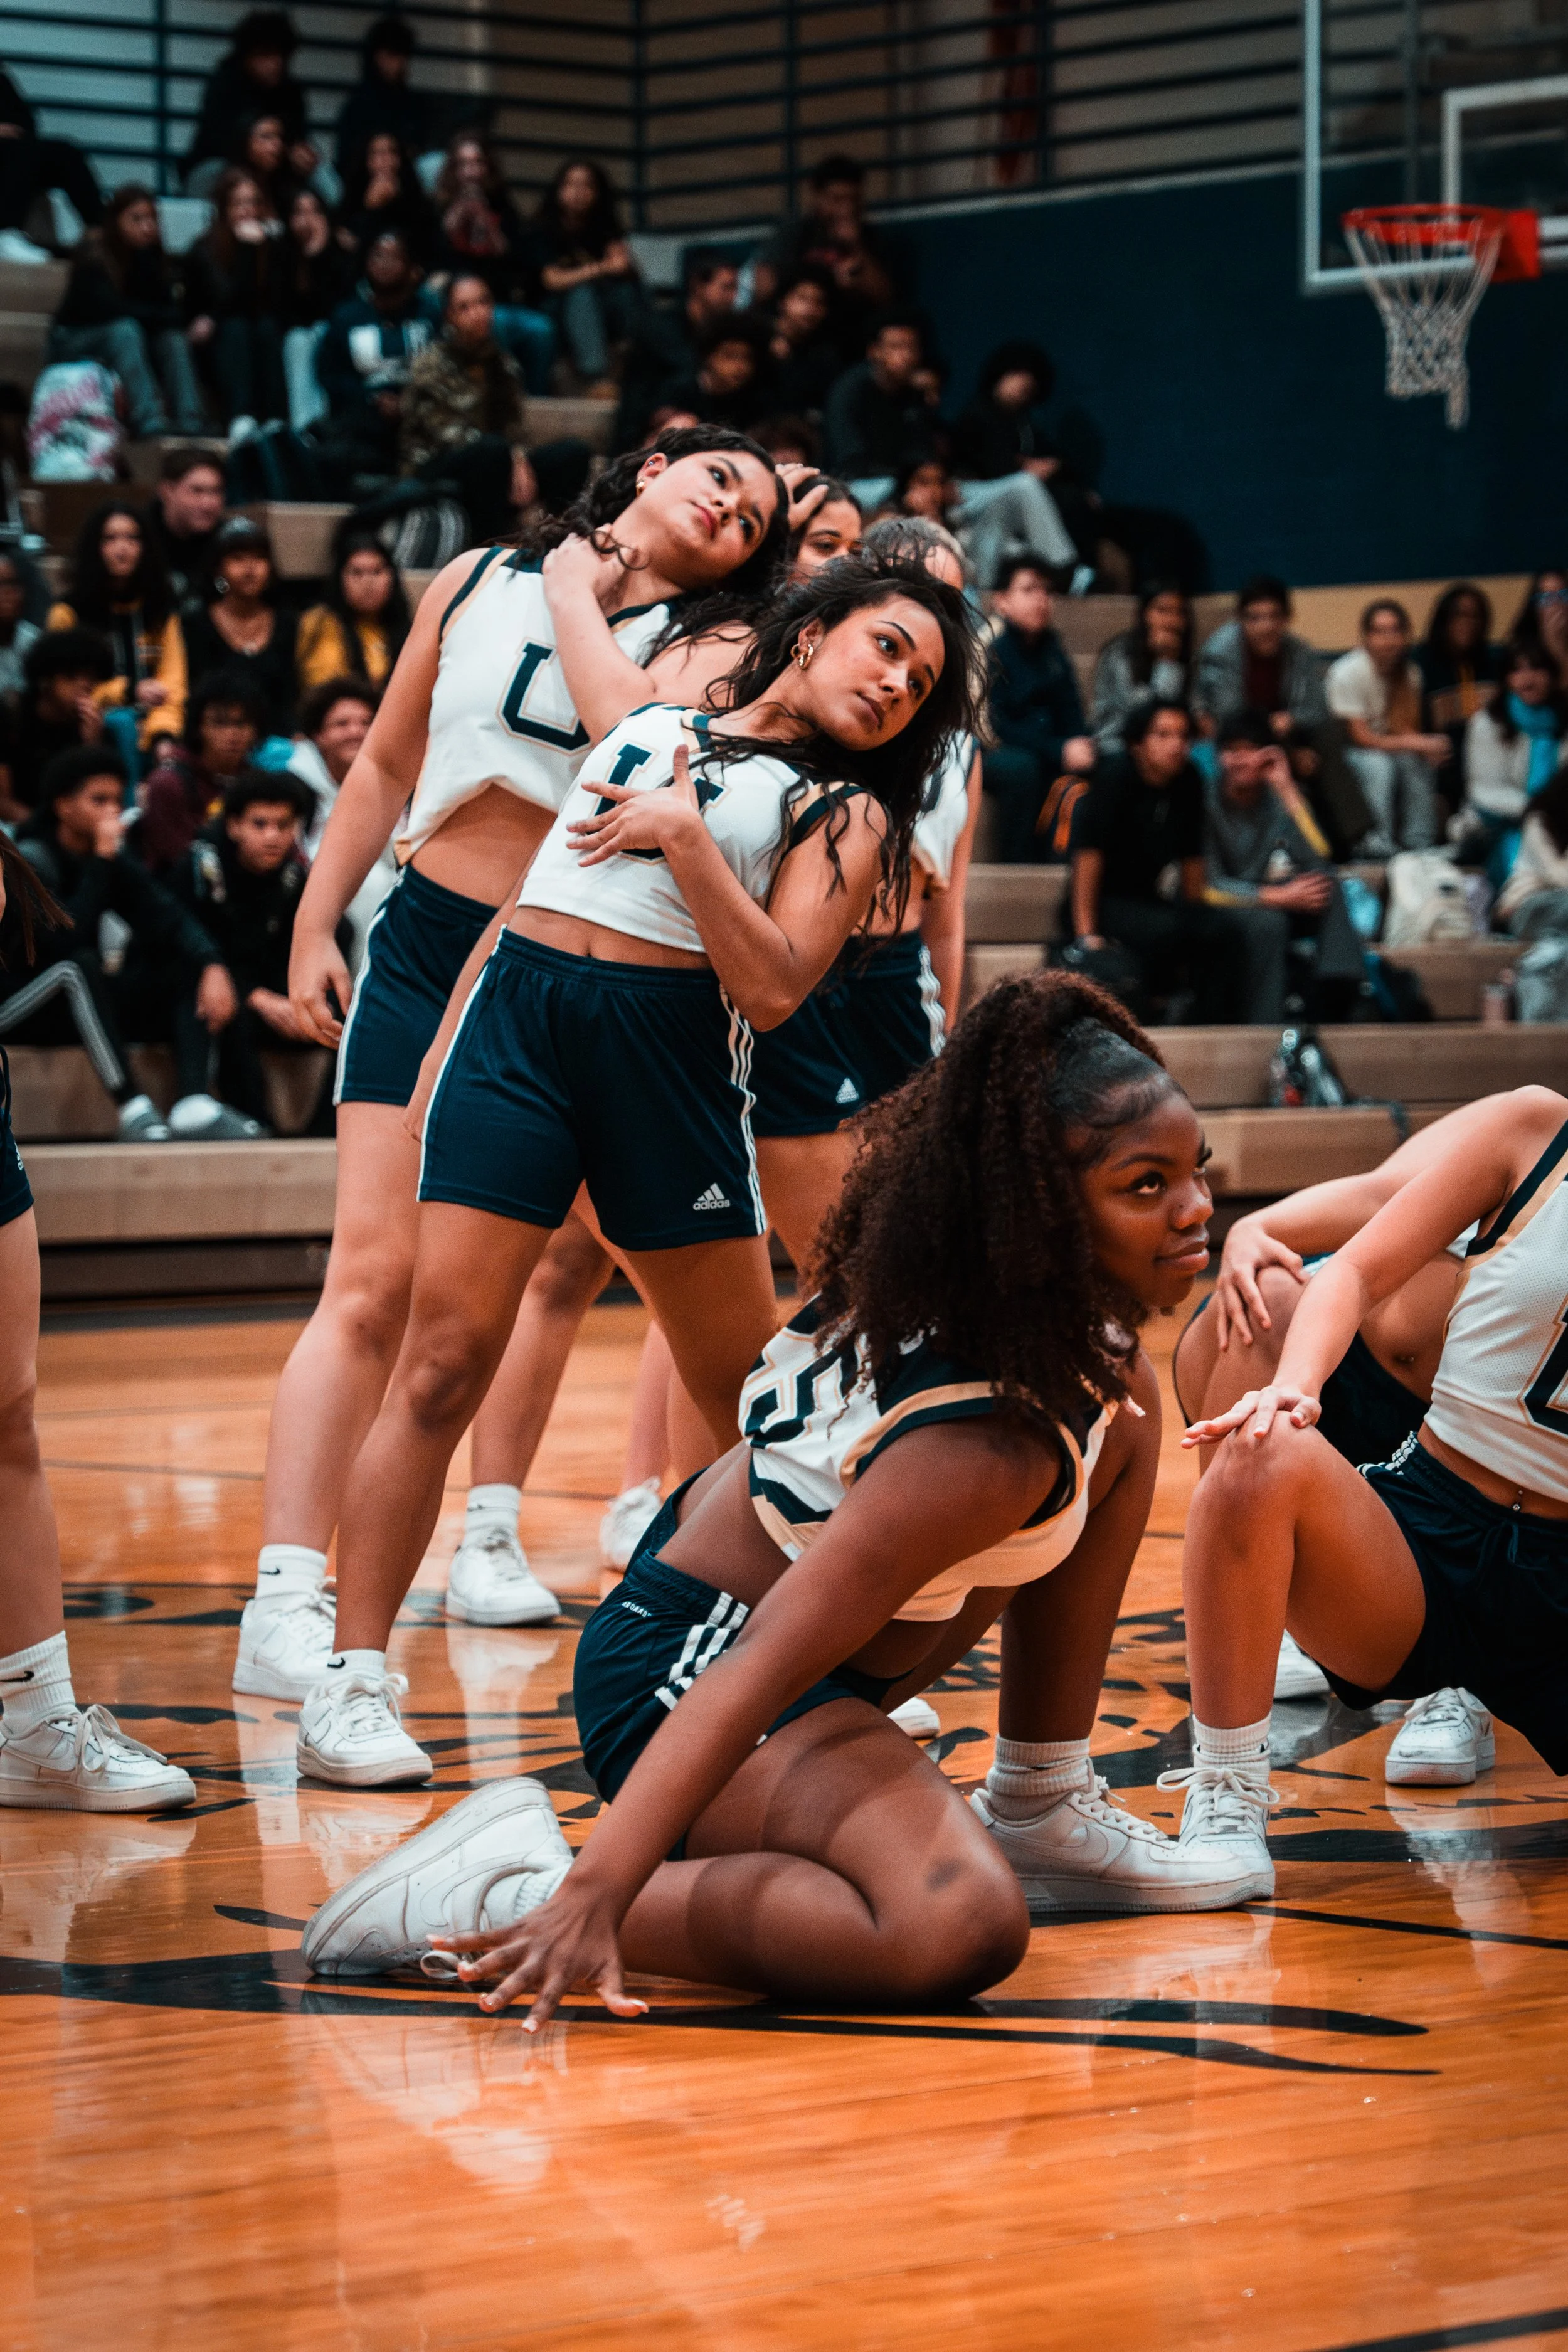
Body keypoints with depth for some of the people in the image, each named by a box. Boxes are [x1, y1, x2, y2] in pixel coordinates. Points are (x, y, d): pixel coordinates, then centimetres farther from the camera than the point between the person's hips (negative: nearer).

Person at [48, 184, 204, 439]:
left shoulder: (151, 253, -1)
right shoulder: (93, 253, -15)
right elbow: (109, 307, -26)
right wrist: (168, 315, -22)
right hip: (75, 340, -5)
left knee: (174, 337, -21)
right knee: (125, 329, -34)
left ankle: (191, 423, -38)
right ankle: (149, 423, -50)